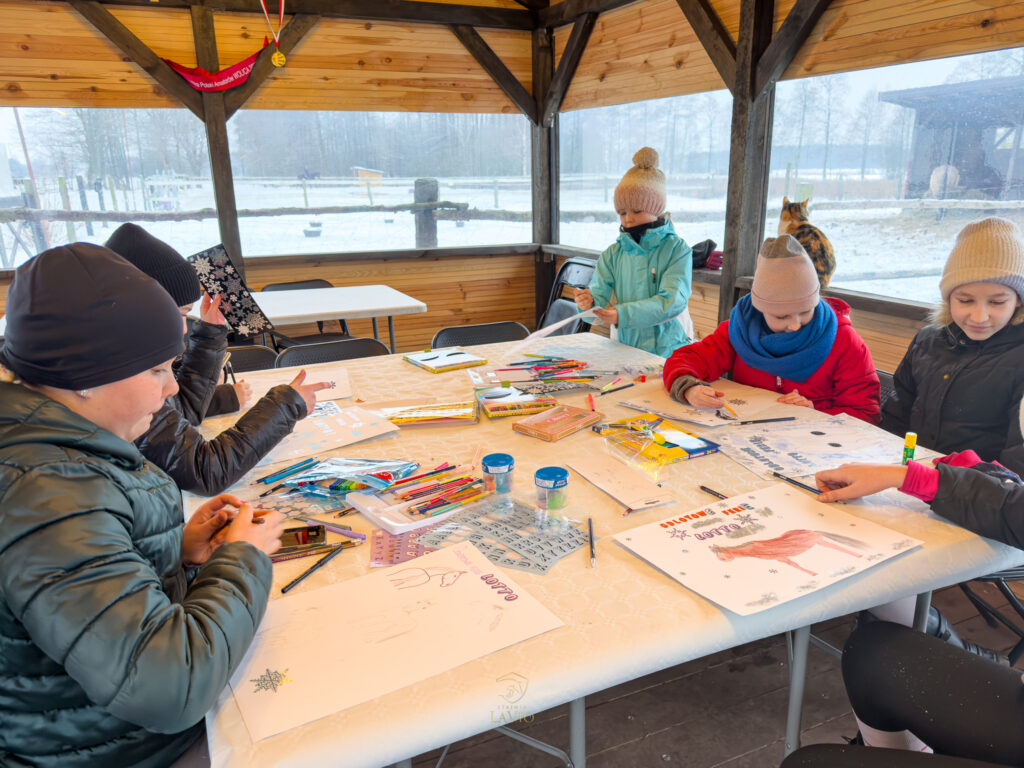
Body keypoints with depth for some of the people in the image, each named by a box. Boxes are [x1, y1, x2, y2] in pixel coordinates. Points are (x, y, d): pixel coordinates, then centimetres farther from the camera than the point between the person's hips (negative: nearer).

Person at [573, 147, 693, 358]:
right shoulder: (613, 254, 11)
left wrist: (623, 314, -22)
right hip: (625, 349, 3)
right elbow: (600, 290, 1)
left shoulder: (677, 250, 1)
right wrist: (590, 301, -24)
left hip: (668, 351, -3)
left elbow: (672, 301, -11)